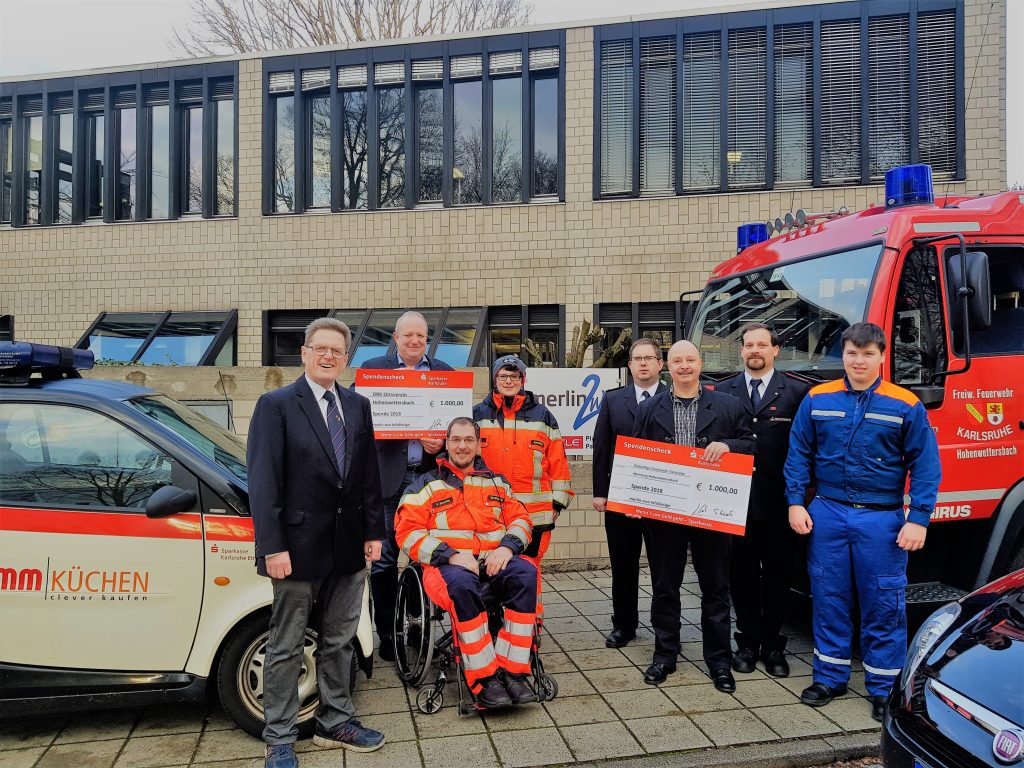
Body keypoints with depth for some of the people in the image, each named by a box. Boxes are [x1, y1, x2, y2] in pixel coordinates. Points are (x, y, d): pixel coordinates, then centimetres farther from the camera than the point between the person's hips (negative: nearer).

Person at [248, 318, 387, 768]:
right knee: (286, 648, 8)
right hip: (299, 545, -5)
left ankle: (335, 722, 34)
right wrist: (273, 546, -17)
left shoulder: (358, 406, 8)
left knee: (340, 641, 18)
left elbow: (369, 474, 10)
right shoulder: (276, 405, -8)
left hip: (349, 545, 5)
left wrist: (374, 532, 7)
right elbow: (263, 481, -12)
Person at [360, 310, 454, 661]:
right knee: (384, 557, 3)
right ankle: (386, 632, 15)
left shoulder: (444, 372, 11)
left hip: (429, 474, 2)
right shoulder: (373, 367, 8)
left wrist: (442, 442, -11)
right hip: (388, 475, -1)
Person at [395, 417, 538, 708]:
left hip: (494, 560, 3)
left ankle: (512, 671, -26)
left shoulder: (496, 482, 22)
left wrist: (507, 547, -7)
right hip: (446, 563, -3)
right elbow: (407, 531, 0)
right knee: (461, 584, -39)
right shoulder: (426, 484, 11)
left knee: (525, 573, -30)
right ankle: (484, 679, -31)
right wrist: (451, 555, -15)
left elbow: (520, 518, 17)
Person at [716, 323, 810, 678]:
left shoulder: (797, 392, 1)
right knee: (741, 574, 9)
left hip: (779, 502, -1)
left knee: (778, 575, 10)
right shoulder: (723, 392, 7)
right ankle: (747, 641, 24)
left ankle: (772, 645, 24)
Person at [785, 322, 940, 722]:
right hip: (827, 513, 2)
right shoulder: (817, 399, 2)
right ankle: (830, 677, 26)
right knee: (829, 598, 10)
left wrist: (918, 519, -9)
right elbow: (798, 454, 6)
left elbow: (925, 465, -2)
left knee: (883, 606, 6)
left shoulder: (906, 405, -3)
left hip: (883, 519, -2)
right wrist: (796, 502, -1)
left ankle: (885, 689, 21)